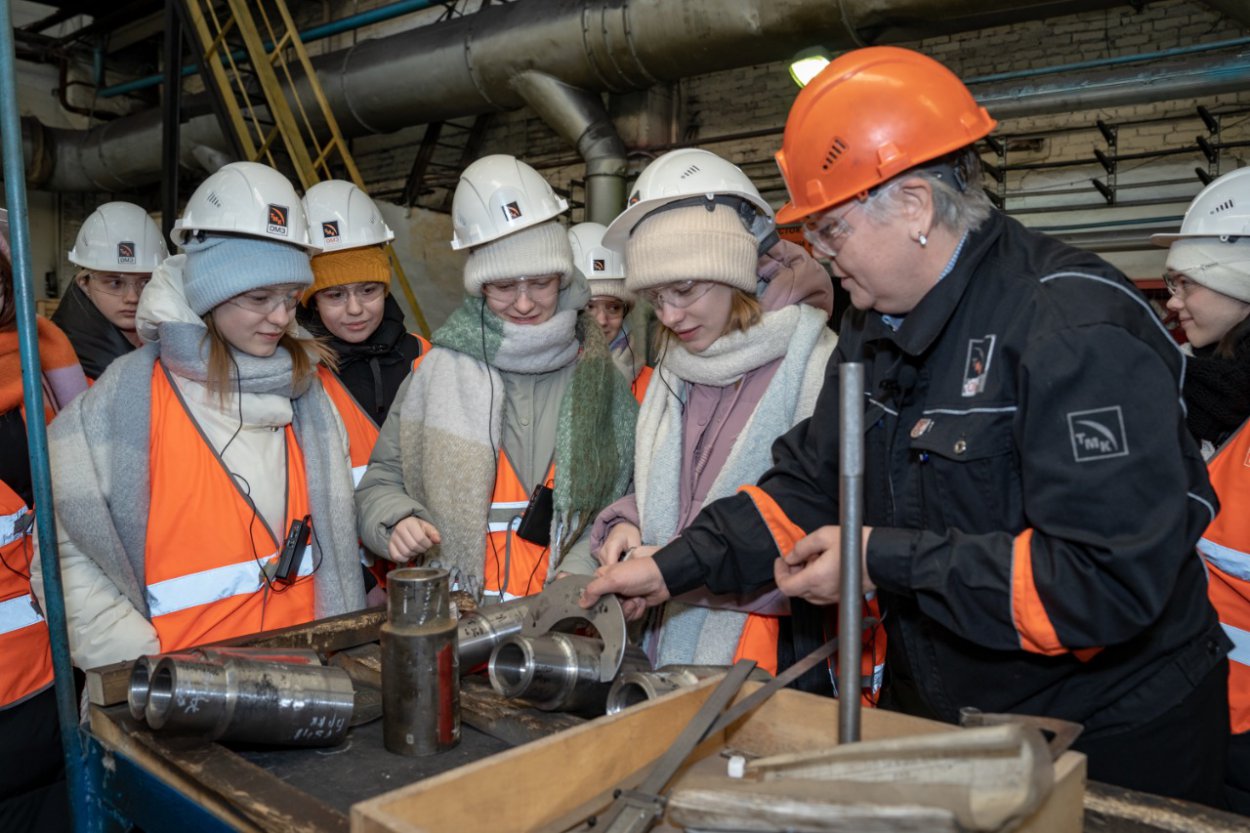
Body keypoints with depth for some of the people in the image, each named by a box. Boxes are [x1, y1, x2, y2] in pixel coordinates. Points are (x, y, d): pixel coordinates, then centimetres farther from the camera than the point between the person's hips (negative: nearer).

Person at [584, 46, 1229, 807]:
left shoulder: (1077, 332, -25)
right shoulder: (878, 329, 2)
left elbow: (1115, 578, -30)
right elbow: (808, 485, 4)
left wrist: (887, 561, -28)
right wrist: (674, 568, -4)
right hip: (932, 704, 7)